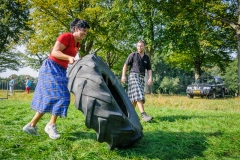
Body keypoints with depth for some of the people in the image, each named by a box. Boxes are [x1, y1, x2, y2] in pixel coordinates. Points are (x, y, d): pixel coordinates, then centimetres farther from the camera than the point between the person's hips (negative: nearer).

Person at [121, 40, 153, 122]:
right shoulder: (133, 55, 3)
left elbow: (149, 69, 14)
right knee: (138, 95, -19)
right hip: (133, 76, -5)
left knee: (134, 97, 6)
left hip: (141, 78, 5)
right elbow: (125, 65, 0)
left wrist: (150, 78, -2)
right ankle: (144, 115, -27)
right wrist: (123, 75, -10)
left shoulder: (146, 57, 16)